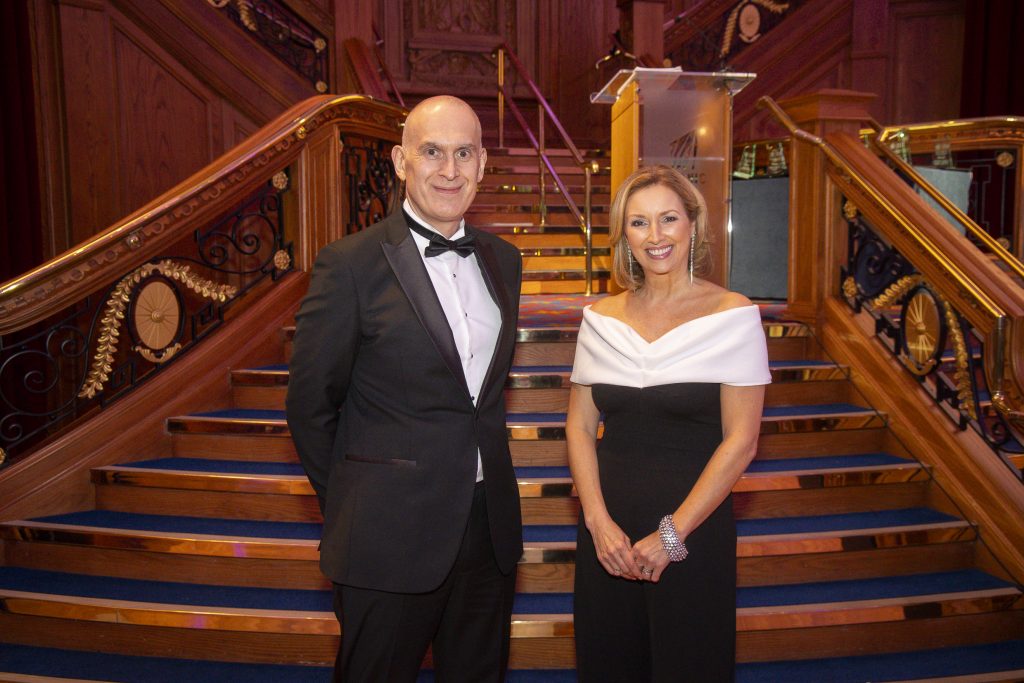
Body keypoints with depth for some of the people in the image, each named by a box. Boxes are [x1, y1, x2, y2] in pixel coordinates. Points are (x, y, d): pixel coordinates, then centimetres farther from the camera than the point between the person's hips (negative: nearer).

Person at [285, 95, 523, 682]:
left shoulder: (503, 259, 6)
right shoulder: (352, 264, -12)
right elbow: (310, 403, -6)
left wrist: (488, 475, 11)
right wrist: (349, 507, 1)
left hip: (491, 527, 5)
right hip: (390, 536, -5)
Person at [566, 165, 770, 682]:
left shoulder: (732, 315, -7)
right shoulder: (600, 317, 3)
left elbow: (740, 440, -9)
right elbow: (579, 425, 4)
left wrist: (672, 533, -12)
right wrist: (598, 520, -8)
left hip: (694, 525, -3)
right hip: (607, 526, 3)